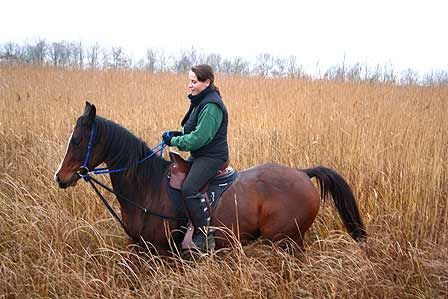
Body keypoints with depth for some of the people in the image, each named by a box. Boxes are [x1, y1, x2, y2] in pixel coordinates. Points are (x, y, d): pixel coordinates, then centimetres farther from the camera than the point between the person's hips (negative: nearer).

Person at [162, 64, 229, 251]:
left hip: (212, 156, -11)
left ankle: (205, 236, -21)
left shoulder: (211, 106, -20)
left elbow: (199, 138, -25)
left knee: (188, 189, -27)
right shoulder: (200, 101, 13)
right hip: (199, 155, 11)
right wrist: (178, 134, 5)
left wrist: (174, 141, -15)